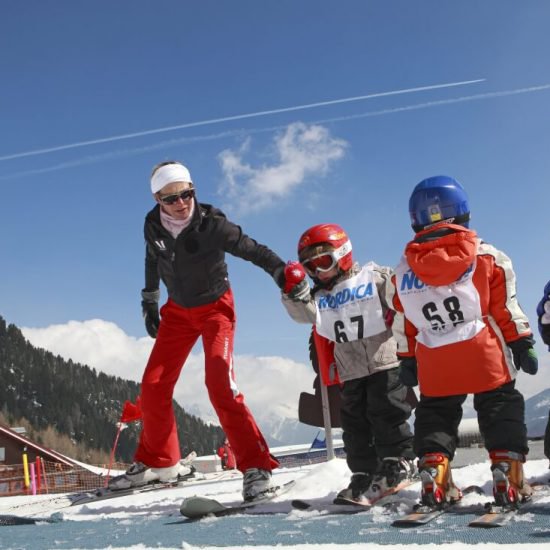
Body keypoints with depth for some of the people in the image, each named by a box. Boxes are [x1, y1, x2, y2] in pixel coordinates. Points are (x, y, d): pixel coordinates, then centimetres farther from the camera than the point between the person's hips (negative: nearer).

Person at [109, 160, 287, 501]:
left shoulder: (210, 223, -23)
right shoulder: (154, 226, -9)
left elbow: (250, 248, -29)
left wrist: (280, 270, -46)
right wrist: (149, 301, 18)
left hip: (216, 308, -5)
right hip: (178, 310, 5)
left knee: (220, 384, -22)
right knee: (154, 387, 4)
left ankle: (256, 466, -16)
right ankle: (157, 462, 26)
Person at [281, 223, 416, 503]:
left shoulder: (375, 278, -1)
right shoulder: (320, 296, 10)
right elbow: (303, 313, -6)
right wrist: (295, 291, -19)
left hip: (384, 362, -5)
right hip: (350, 372, 5)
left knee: (386, 414, -3)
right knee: (354, 423, 8)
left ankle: (399, 461, 12)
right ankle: (364, 473, 17)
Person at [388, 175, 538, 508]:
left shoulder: (404, 270, 6)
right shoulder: (486, 256, -1)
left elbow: (402, 325, 11)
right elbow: (506, 306, -2)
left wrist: (407, 361, 19)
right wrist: (521, 343, 5)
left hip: (434, 365, 2)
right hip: (484, 356, -2)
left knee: (435, 415, 15)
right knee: (501, 409, 9)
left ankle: (434, 476, 3)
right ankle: (509, 474, 1)